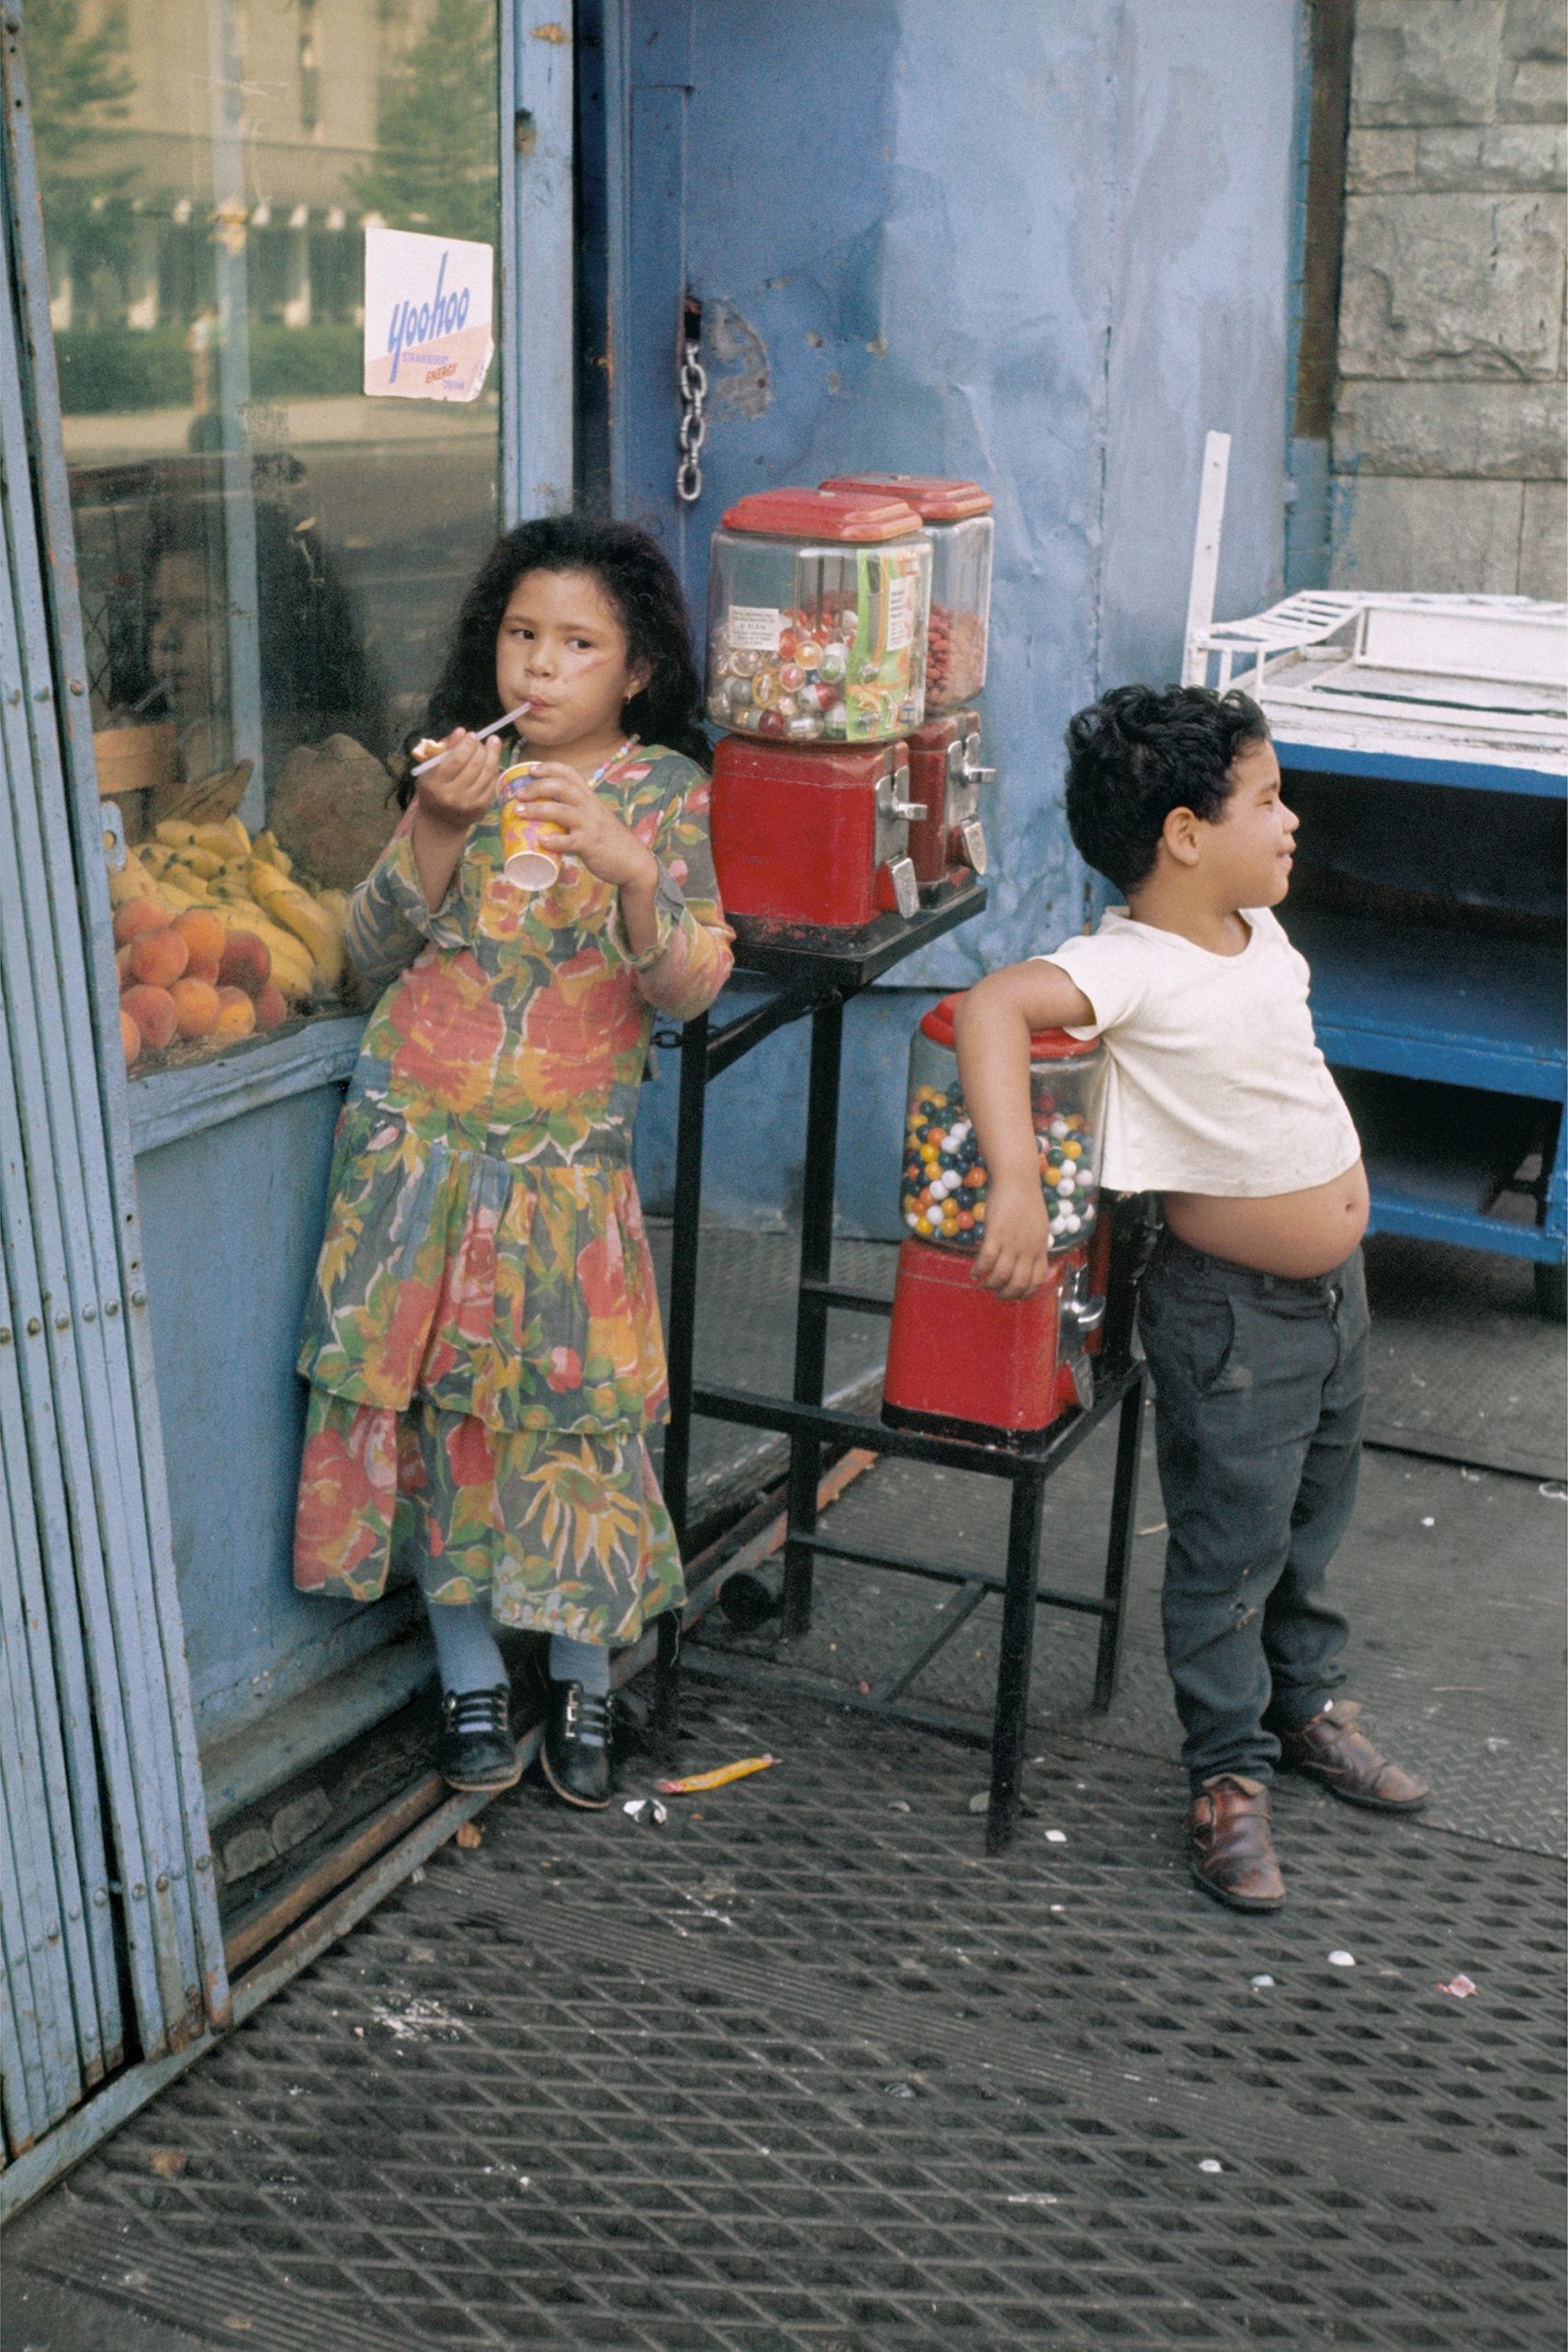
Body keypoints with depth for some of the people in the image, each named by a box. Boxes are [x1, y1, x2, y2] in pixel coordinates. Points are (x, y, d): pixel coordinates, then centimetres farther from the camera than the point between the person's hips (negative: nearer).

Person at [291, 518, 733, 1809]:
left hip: (569, 1160, -2)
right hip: (420, 1144, 2)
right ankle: (469, 1679, 23)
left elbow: (686, 990, -13)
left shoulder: (662, 788, -2)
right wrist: (434, 828, -17)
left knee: (575, 1409, 1)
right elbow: (373, 957, -2)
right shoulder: (459, 766, 4)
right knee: (434, 1406, 5)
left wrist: (629, 871, -31)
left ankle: (582, 1683, 22)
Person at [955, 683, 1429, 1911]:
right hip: (1233, 1312, -8)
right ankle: (1230, 1775, 23)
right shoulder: (1134, 967, -27)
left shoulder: (1258, 931, -1)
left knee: (1314, 1520, 24)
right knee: (1231, 1550, 6)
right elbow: (995, 1004, -45)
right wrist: (1016, 1184, -54)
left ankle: (1309, 1703, 45)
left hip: (1335, 1286, 8)